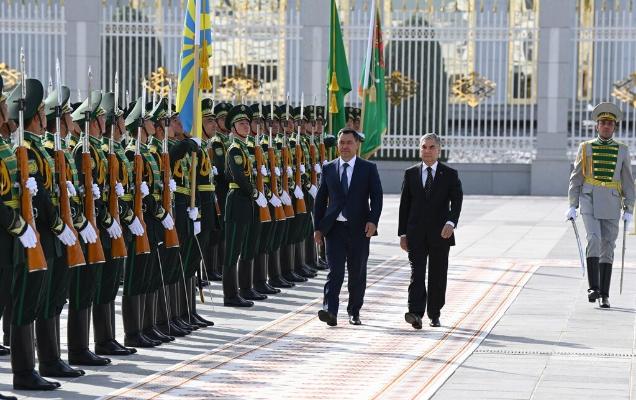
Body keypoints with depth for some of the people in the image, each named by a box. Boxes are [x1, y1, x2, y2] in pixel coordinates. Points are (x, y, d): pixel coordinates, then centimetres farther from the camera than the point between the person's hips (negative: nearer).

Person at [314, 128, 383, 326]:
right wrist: (318, 227, 5)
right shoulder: (328, 169, 9)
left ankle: (354, 312, 18)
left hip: (359, 228, 0)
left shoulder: (369, 168, 4)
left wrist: (373, 221, -15)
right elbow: (320, 199, 11)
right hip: (334, 228, 0)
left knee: (357, 273, 7)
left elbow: (376, 196, 0)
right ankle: (330, 311, -18)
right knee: (335, 271, -11)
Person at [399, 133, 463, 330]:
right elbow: (404, 204, 9)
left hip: (440, 233, 0)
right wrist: (403, 233, 4)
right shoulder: (411, 173, 8)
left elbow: (457, 201, -5)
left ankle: (434, 314, 17)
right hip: (416, 234, 0)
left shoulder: (450, 175, 4)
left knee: (438, 276, 6)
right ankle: (416, 313, -22)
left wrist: (451, 222, -24)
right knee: (417, 273, -11)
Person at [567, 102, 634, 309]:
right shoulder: (585, 148, 5)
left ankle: (604, 295, 7)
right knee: (594, 240, -19)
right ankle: (593, 287, -17)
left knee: (607, 247, 3)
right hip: (589, 202, -1)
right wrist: (573, 206, -2)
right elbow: (576, 178, 5)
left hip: (611, 204, 2)